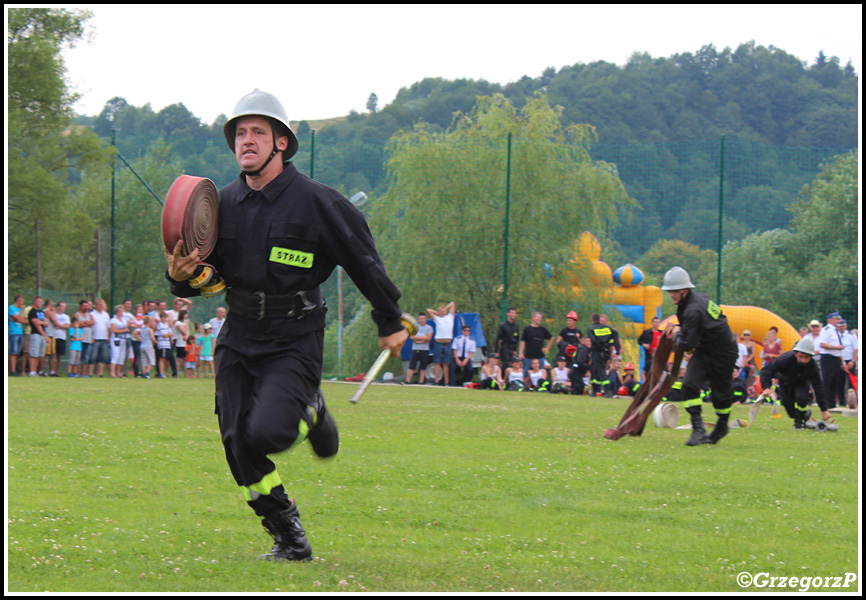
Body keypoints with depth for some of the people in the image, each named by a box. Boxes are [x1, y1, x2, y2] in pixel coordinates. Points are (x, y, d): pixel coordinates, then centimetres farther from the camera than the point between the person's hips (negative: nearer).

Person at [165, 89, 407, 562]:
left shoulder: (315, 202, -9)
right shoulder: (224, 203, 4)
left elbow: (363, 261, 1)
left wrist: (390, 323, 7)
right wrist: (181, 277, -12)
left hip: (294, 341, -5)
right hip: (238, 337, 5)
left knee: (267, 433, -22)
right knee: (238, 444, -2)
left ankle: (310, 412, 14)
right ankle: (290, 539, 15)